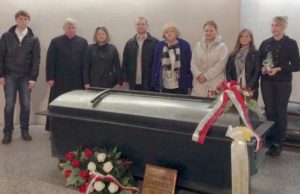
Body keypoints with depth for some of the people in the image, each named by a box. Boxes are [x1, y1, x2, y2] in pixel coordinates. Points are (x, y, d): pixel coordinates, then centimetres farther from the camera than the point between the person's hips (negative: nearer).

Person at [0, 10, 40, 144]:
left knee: (26, 105, 4)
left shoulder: (33, 39, 2)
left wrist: (33, 78, -7)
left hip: (25, 77, 1)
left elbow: (36, 59, -1)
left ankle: (24, 131, 17)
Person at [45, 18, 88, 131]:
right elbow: (50, 61, 0)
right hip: (59, 80, -1)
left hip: (77, 81, 1)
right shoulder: (56, 42, 4)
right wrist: (50, 78, -7)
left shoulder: (83, 42, 8)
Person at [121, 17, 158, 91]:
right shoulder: (129, 43, 9)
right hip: (133, 83, 3)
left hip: (149, 83, -3)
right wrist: (125, 79, 3)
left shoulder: (155, 42, -1)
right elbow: (125, 62, 9)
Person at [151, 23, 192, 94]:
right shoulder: (160, 46, 4)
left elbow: (189, 65, -2)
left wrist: (189, 84, -5)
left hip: (180, 86, -2)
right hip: (164, 87, 2)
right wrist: (155, 84, 2)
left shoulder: (185, 45, -3)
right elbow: (155, 65, 5)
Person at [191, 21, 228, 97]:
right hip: (199, 84, 4)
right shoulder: (198, 45, 12)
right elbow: (193, 63, 7)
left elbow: (220, 65, -10)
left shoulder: (222, 46, 0)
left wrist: (206, 76, -13)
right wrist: (199, 75, -9)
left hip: (215, 85, -4)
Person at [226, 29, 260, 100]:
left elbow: (257, 71, -4)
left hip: (250, 89, -3)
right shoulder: (233, 54, 13)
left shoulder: (255, 54, 4)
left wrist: (249, 87, -14)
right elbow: (228, 71, 8)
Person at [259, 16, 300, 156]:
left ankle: (278, 144, 13)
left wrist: (279, 69, -16)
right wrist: (262, 68, -8)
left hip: (283, 83, -3)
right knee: (269, 111, 5)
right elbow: (258, 61, 13)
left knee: (280, 112, 3)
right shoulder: (265, 43, 8)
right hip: (267, 82, 3)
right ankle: (270, 142, 17)